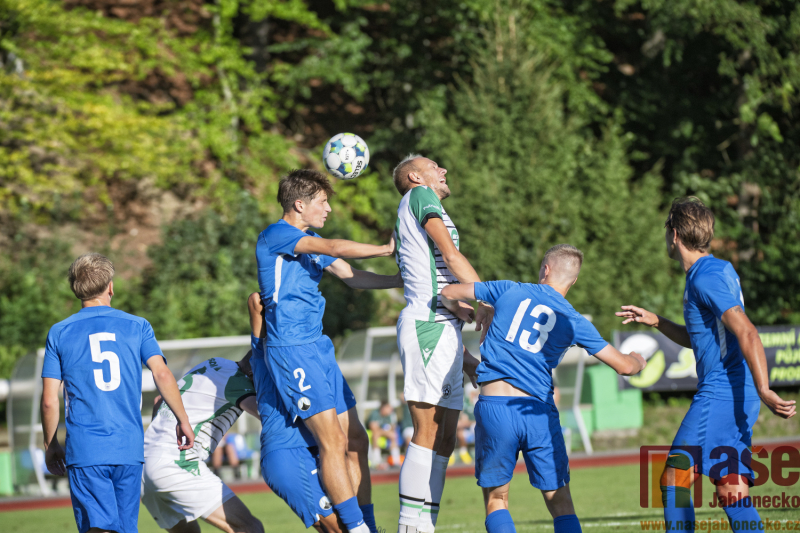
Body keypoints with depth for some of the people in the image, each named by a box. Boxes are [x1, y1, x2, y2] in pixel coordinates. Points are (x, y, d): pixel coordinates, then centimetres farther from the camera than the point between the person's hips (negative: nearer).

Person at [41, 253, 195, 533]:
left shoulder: (60, 333, 4)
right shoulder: (137, 326, 7)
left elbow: (49, 401, 3)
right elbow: (162, 374, -4)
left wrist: (50, 446, 15)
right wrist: (182, 421, 6)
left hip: (85, 450, -2)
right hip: (129, 447, 2)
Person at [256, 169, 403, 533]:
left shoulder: (312, 243, 20)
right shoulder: (276, 235, -9)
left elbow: (352, 276, 18)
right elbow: (336, 249, -19)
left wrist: (403, 279, 7)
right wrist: (388, 249, -11)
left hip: (319, 349, 9)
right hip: (291, 349, -9)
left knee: (355, 441, 6)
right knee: (333, 441, -15)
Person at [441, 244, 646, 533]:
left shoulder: (509, 291, 8)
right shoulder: (574, 322, 7)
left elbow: (448, 292, 20)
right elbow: (623, 366, 9)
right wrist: (637, 360, 33)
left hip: (493, 405, 0)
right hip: (539, 411, 0)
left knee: (496, 499, 11)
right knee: (560, 502, 9)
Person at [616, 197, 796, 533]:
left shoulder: (705, 278, -12)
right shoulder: (719, 270, 19)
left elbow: (746, 333, -23)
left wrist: (763, 390, -31)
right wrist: (656, 322, 27)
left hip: (719, 393, -10)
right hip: (738, 397, 10)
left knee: (675, 479, -6)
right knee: (732, 491, 5)